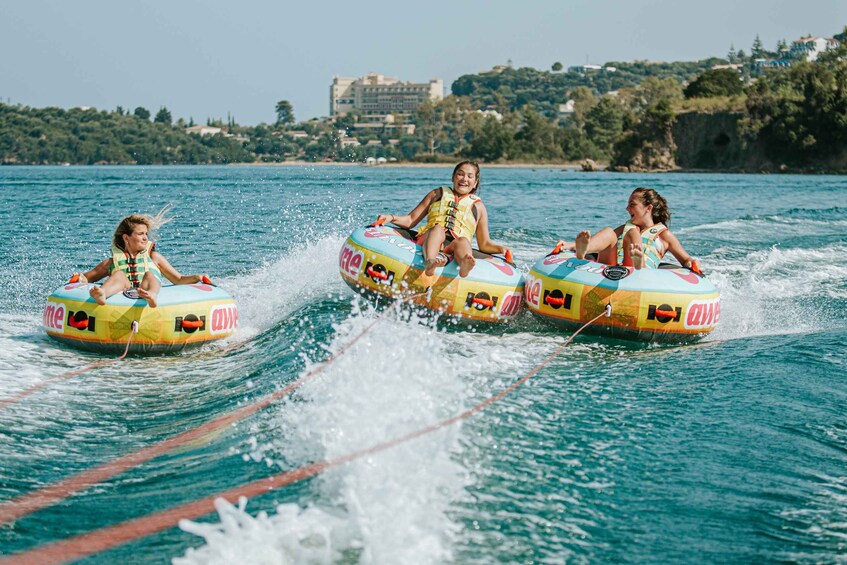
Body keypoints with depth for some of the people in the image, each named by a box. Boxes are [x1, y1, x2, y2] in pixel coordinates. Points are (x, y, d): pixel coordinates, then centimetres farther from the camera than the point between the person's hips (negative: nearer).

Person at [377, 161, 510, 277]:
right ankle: (429, 262, -66)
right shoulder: (438, 194, 25)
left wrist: (500, 248, -1)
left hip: (454, 249, 0)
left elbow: (484, 244, 20)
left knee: (463, 241, -35)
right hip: (429, 240, 0)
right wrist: (391, 218, 1)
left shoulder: (478, 206, 24)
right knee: (438, 229, -33)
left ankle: (464, 265, -72)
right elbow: (410, 221, 20)